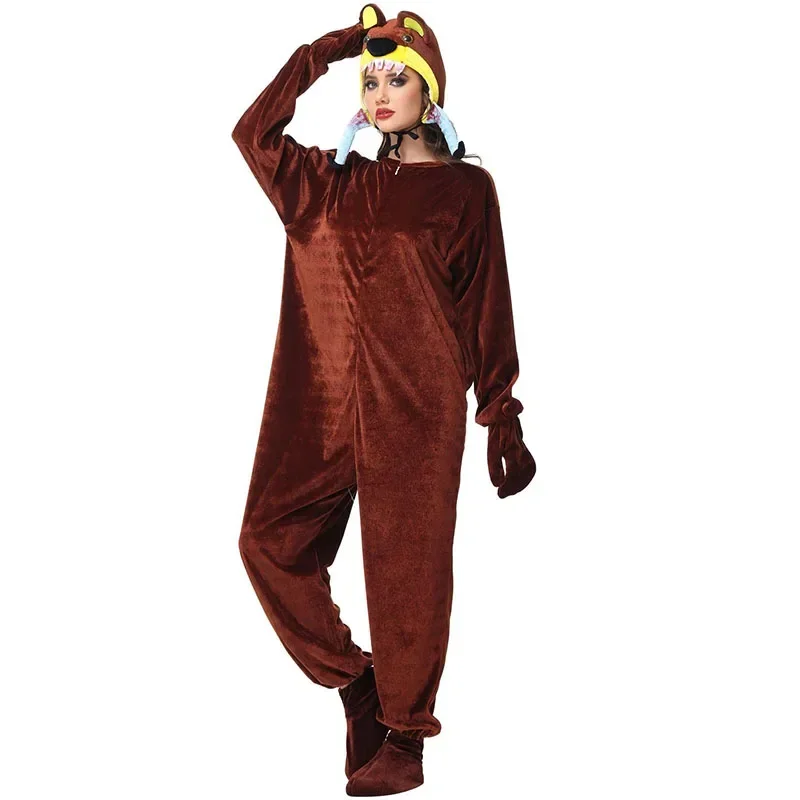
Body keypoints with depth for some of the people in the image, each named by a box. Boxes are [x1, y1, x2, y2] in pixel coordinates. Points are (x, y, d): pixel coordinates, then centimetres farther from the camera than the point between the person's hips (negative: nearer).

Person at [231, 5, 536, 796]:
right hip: (325, 402, 4)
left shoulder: (465, 188, 5)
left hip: (417, 403, -4)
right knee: (270, 539, -4)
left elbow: (487, 310, 3)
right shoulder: (334, 182, 16)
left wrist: (502, 419, -1)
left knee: (407, 567, -3)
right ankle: (353, 682, 15)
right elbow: (254, 131, 14)